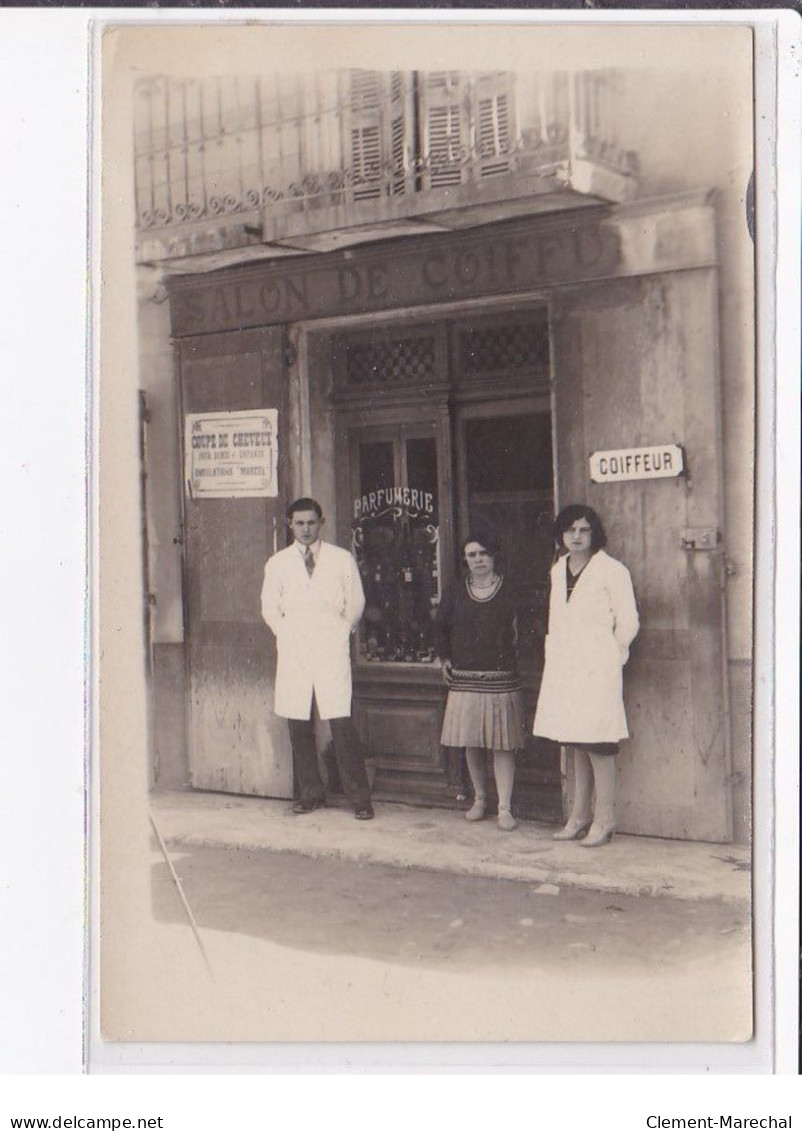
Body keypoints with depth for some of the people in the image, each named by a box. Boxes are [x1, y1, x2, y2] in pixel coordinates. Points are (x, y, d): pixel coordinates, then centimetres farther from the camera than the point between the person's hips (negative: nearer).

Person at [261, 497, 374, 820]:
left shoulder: (342, 559, 7)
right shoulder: (277, 563, 10)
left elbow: (356, 602, 12)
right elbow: (269, 607, 16)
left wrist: (342, 631, 6)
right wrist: (286, 635, 8)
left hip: (332, 650, -2)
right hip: (294, 653, 2)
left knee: (341, 724, -9)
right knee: (299, 726, 2)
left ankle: (359, 798, -4)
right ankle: (310, 793, 15)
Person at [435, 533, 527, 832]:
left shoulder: (510, 592, -1)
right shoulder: (458, 594, 7)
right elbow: (440, 627, 20)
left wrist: (516, 654, 3)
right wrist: (445, 659, 14)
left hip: (502, 680, -3)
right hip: (465, 680, 3)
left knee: (502, 744, -3)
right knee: (471, 744, 8)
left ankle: (505, 808, 0)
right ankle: (479, 799, 23)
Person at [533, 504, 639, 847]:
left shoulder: (611, 571, -6)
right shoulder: (558, 571, 14)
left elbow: (628, 622, -4)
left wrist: (609, 656, 1)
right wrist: (556, 652, 14)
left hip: (597, 671, -6)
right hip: (564, 670, 6)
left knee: (597, 745, -6)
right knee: (575, 746, 10)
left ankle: (604, 820, 2)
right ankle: (580, 815, 18)